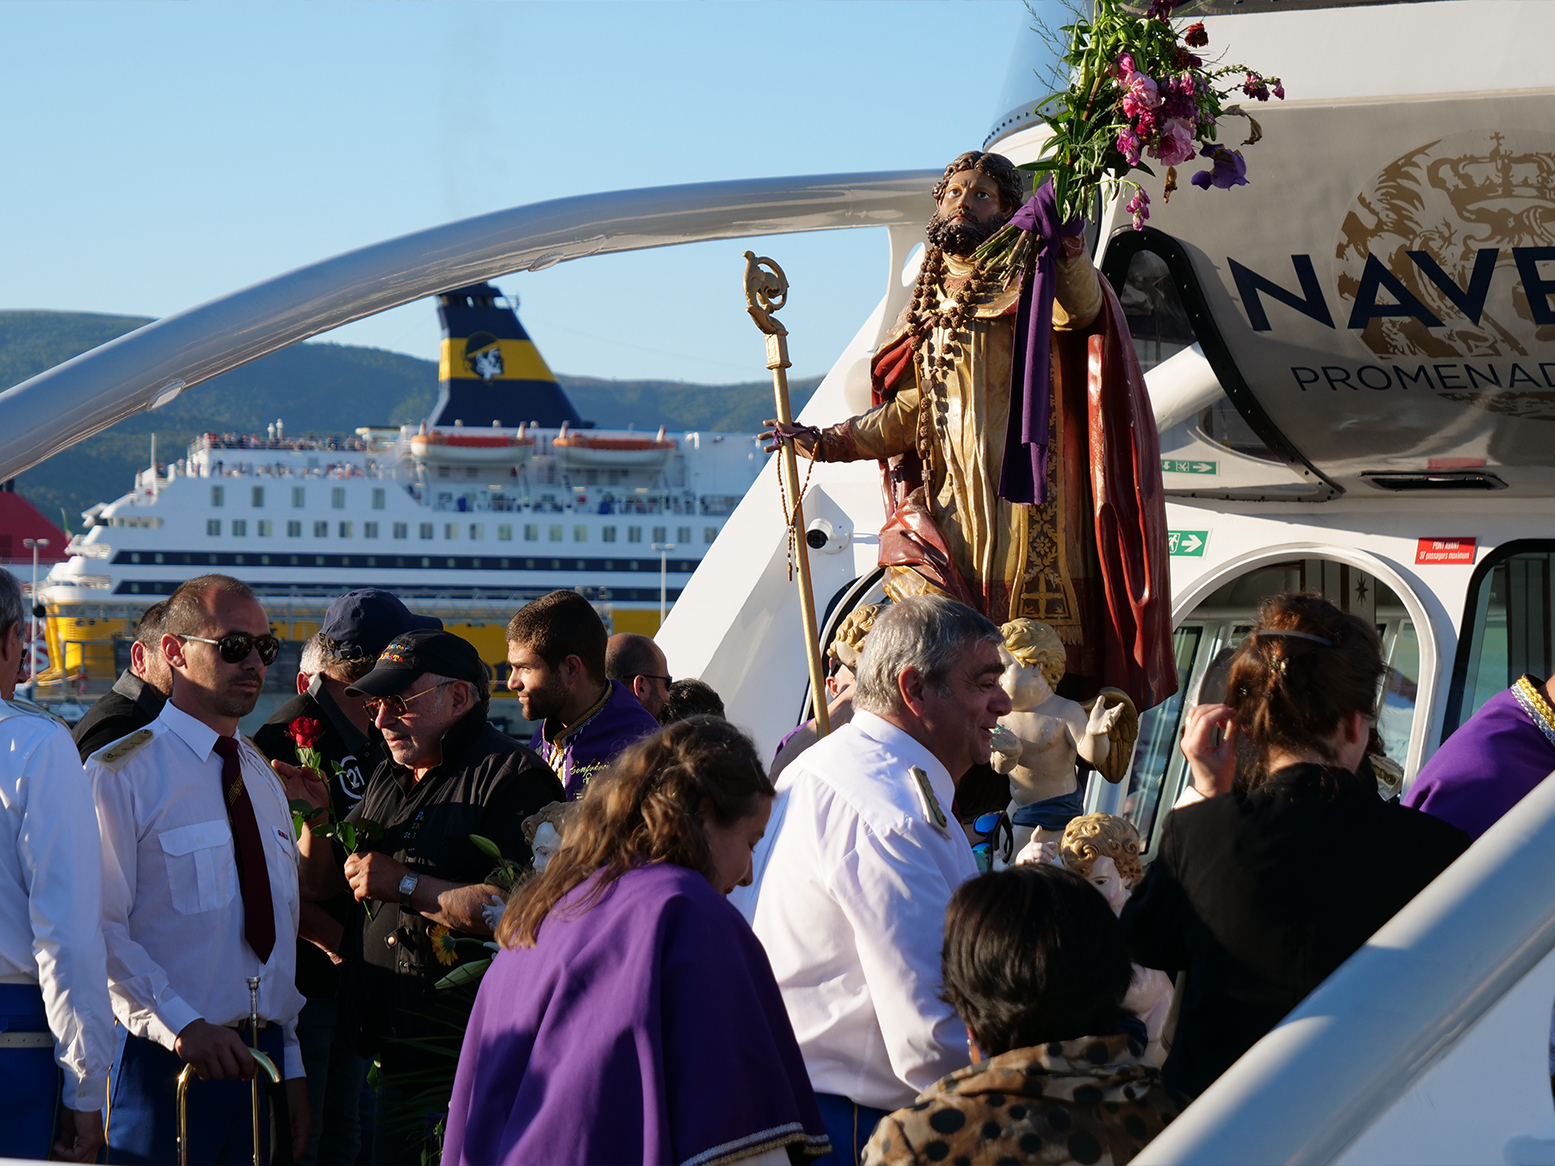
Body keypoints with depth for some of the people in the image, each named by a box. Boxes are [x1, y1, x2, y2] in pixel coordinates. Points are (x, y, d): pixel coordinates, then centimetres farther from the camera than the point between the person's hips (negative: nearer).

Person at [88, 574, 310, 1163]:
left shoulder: (264, 780, 17)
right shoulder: (122, 773, -8)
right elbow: (101, 930, -16)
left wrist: (290, 1066, 15)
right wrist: (182, 1026, -24)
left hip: (262, 1057, 7)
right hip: (166, 1064, -7)